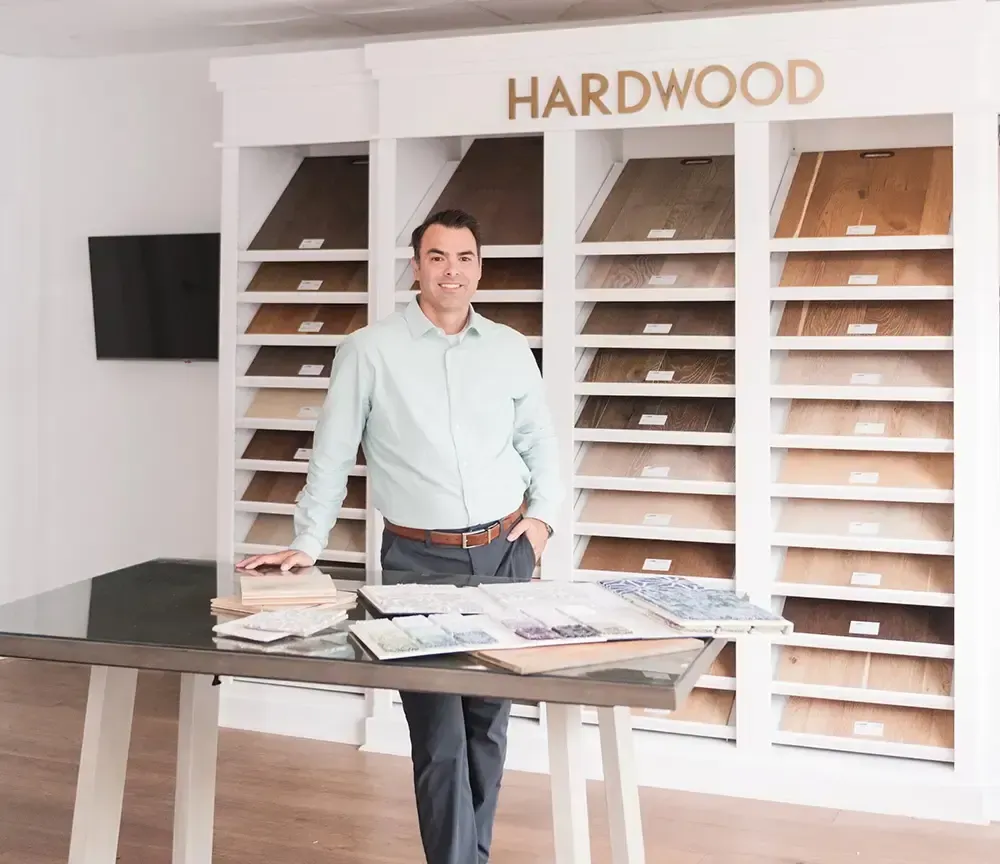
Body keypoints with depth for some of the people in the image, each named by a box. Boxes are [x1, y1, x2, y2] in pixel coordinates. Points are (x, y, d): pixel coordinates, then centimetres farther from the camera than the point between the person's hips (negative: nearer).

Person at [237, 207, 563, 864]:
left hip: (505, 553, 3)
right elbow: (333, 454, -1)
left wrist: (543, 514, 2)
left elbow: (541, 444, 15)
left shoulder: (511, 349, 5)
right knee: (438, 733, -2)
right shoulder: (370, 350, -3)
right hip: (419, 560, -3)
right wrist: (308, 543, -5)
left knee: (489, 722, 11)